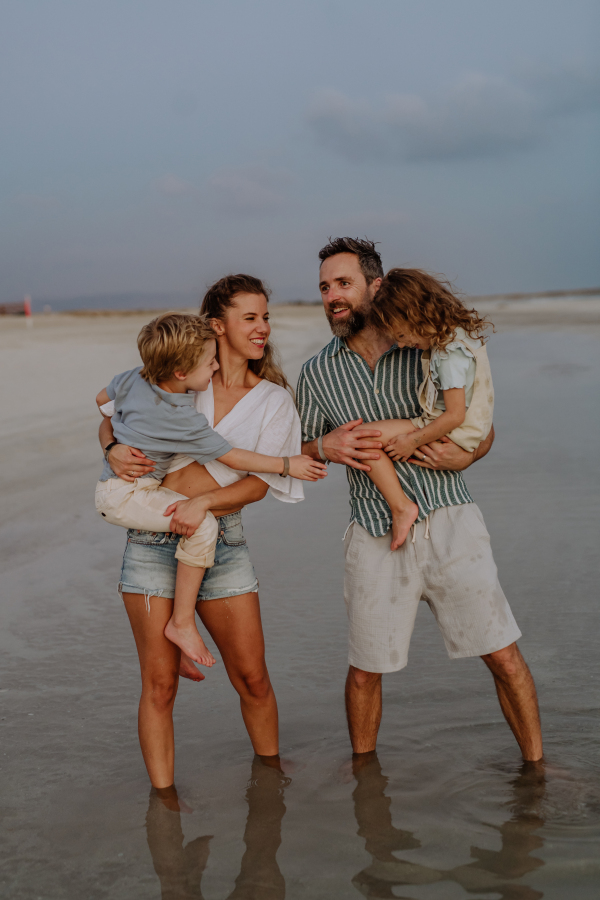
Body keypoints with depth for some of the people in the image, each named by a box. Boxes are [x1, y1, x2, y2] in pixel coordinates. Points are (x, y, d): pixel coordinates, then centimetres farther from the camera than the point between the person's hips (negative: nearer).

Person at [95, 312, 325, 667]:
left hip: (113, 487, 10)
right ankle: (182, 622, -17)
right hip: (124, 496, -10)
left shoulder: (134, 378, 0)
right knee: (203, 522, -26)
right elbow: (232, 457, -16)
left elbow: (103, 399, 19)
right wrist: (286, 465, -7)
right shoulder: (184, 419, -23)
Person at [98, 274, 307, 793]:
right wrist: (114, 450, -9)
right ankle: (163, 798, 13)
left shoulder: (274, 400, 7)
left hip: (221, 539, 2)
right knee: (160, 683, 0)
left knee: (252, 676, 5)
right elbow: (110, 415, 13)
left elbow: (259, 482, -2)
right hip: (152, 540, -1)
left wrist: (203, 501, -18)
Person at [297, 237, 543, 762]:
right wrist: (324, 447, -8)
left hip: (450, 524, -1)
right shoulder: (318, 373, 7)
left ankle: (536, 766, 18)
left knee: (503, 656, 0)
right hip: (376, 536, 1)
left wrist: (465, 455, -12)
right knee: (365, 670, 9)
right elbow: (298, 455, 15)